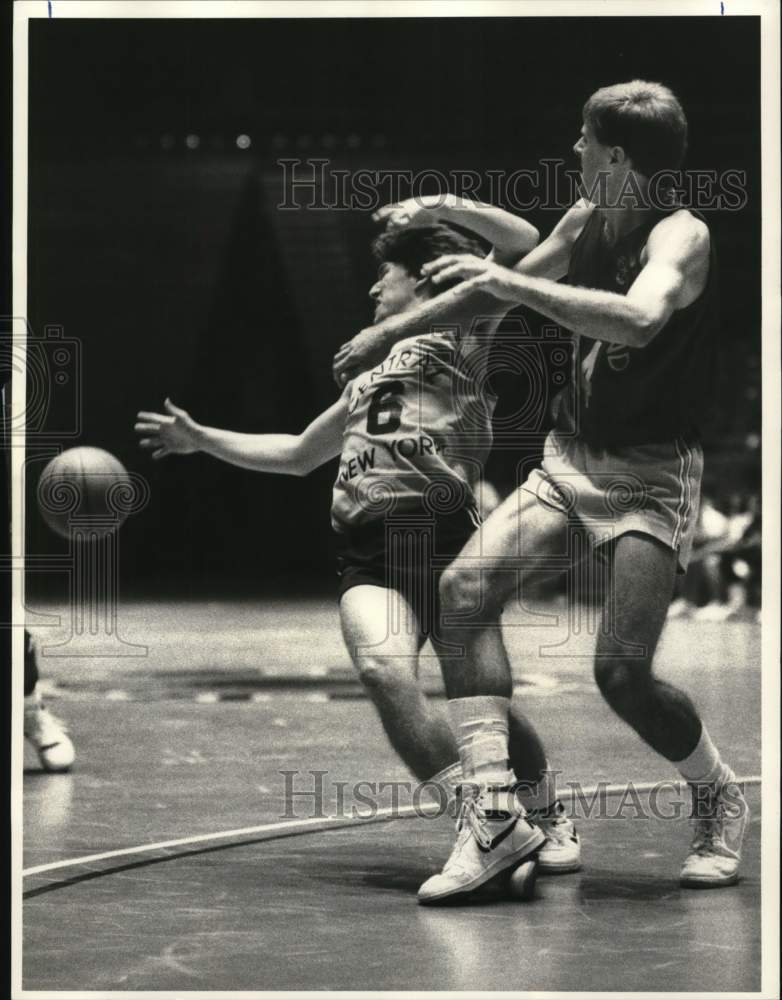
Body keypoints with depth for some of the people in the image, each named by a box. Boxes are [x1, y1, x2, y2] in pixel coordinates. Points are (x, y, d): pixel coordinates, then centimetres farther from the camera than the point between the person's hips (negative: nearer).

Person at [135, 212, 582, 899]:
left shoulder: (455, 331, 13)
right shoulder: (367, 375, 33)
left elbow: (524, 244, 2)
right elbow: (297, 454, 43)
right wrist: (201, 439, 38)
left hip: (446, 544, -5)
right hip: (368, 555, 5)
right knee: (385, 671, -25)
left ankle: (548, 819, 21)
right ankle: (496, 823, -26)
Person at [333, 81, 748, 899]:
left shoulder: (681, 235, -15)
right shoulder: (585, 220, 7)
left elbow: (640, 318, -37)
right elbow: (506, 286, 24)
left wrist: (507, 281, -33)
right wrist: (393, 328, 29)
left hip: (650, 477, -7)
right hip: (570, 460, 7)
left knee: (622, 670, -16)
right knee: (465, 587, -15)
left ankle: (721, 803, 13)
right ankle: (494, 809, -16)